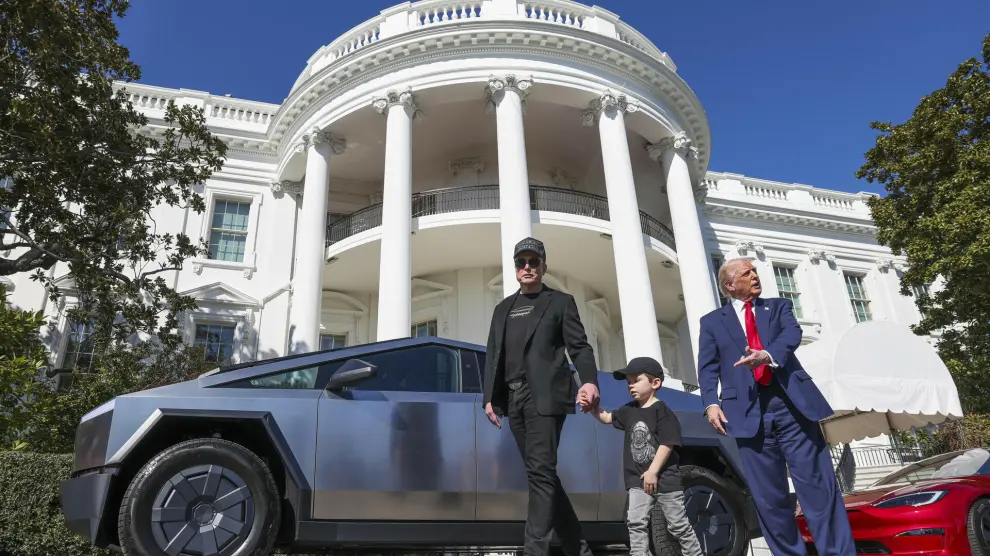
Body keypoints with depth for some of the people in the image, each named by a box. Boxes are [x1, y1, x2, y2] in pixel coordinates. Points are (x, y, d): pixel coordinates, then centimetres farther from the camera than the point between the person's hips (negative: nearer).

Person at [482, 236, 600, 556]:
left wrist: (589, 381, -19)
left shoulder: (560, 302, 9)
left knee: (541, 472, -13)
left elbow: (579, 347, -1)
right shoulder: (503, 309, 23)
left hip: (545, 395, -5)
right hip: (514, 399, 5)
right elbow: (493, 356, 18)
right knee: (540, 474, 6)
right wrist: (489, 397, 7)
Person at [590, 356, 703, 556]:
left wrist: (653, 471, -19)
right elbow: (607, 417, 22)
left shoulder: (662, 411, -12)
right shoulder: (629, 410, 9)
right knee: (635, 522, -4)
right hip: (638, 480, 6)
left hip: (665, 478, -5)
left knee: (679, 525, 7)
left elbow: (667, 444, -16)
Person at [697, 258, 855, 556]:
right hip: (749, 411, 0)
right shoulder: (712, 322, 15)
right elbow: (708, 367, 6)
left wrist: (767, 356, -25)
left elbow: (792, 333, -4)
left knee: (818, 485, -1)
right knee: (769, 497, 5)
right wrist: (711, 403, -11)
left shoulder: (779, 306, 17)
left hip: (792, 402, 0)